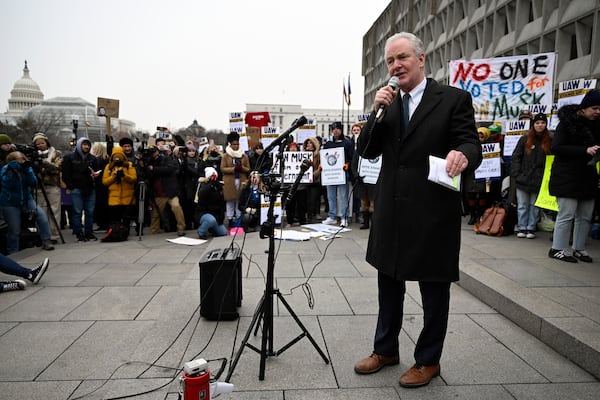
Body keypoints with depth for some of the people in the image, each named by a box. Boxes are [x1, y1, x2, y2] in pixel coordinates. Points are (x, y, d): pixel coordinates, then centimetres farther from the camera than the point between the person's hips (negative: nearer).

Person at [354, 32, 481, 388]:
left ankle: (429, 360, 29)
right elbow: (368, 151, 4)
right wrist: (377, 112, -10)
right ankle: (386, 349, 36)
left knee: (434, 289, 10)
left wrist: (463, 154, -34)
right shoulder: (388, 102, 9)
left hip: (434, 212, -5)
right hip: (392, 210, 5)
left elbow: (472, 145, -10)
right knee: (389, 283, 17)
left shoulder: (454, 99, -5)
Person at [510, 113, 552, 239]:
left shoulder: (549, 141, 6)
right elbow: (515, 157, 1)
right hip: (523, 180, -1)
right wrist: (516, 174, -7)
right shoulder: (525, 139, 2)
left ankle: (531, 228, 14)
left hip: (538, 181, 1)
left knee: (534, 206, 7)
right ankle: (522, 228, 12)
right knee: (522, 205, 5)